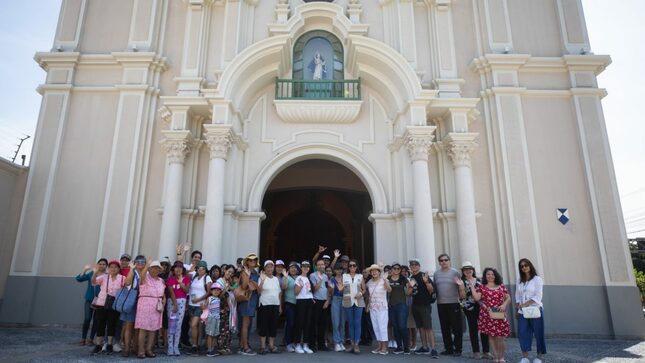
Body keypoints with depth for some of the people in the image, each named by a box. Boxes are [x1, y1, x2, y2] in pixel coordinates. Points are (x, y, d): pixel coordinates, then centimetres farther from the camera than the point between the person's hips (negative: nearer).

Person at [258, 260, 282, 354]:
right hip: (265, 305, -5)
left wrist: (280, 306, 12)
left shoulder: (276, 279, 12)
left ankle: (271, 345, 17)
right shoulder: (262, 278, -4)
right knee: (264, 325, 0)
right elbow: (258, 291, -16)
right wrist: (262, 280, -29)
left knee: (273, 326, 8)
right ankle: (263, 346, 8)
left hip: (275, 305, 5)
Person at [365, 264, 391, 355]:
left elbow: (389, 290, -27)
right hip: (372, 307, 6)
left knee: (382, 326, -5)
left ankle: (384, 347, 2)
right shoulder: (369, 282, 7)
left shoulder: (383, 280, -9)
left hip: (382, 307, -5)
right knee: (375, 327, 8)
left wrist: (385, 280, -40)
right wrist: (367, 305, 11)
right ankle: (380, 346, 16)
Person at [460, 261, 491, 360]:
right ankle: (476, 352, 11)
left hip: (480, 306, 3)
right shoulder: (462, 281, 2)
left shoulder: (478, 281, 11)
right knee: (473, 329, 3)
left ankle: (486, 351, 8)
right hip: (469, 307, -2)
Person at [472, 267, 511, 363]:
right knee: (491, 335, 2)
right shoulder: (482, 287, 5)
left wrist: (504, 305, -8)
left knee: (500, 336, -3)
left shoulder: (501, 286, 11)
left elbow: (508, 298, 11)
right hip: (487, 314, -1)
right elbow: (476, 298, -5)